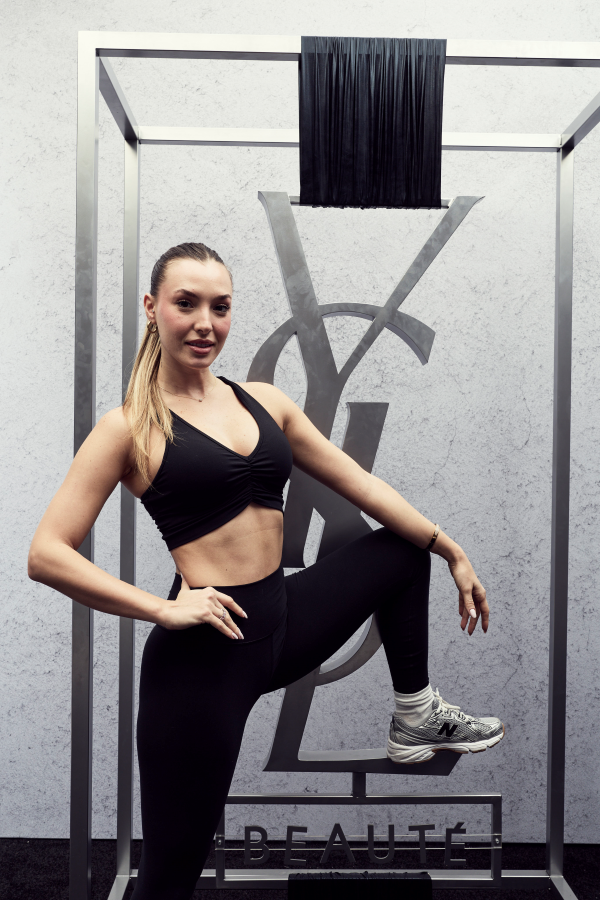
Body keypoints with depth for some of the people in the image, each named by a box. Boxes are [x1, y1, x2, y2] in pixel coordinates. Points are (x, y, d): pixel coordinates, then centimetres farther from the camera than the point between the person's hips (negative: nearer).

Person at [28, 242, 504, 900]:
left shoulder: (263, 401, 8)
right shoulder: (131, 428, -7)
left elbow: (363, 487, 11)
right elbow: (46, 555, -12)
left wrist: (453, 553, 14)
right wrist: (164, 609, -19)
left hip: (282, 624, 6)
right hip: (204, 650, -6)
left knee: (403, 548, 19)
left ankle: (416, 721, 32)